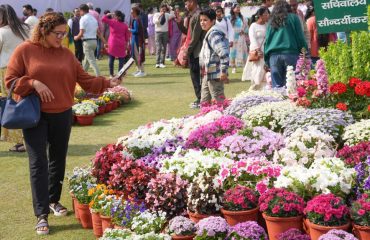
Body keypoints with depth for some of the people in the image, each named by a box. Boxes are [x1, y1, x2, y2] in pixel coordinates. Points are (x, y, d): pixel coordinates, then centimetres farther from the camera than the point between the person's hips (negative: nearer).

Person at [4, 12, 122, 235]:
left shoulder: (66, 54, 4)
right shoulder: (25, 50, -6)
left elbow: (85, 80, 7)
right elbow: (10, 80, -5)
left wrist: (108, 83, -5)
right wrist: (33, 83, -19)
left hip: (62, 116, 4)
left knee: (58, 160, 14)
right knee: (38, 163, -6)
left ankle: (54, 200, 34)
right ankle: (42, 215, -4)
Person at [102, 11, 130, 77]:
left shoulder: (112, 22, -5)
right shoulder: (125, 25, 5)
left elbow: (103, 19, -5)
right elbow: (127, 36, 8)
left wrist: (108, 14, 6)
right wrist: (126, 45, 15)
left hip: (112, 44, -1)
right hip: (121, 44, 1)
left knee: (111, 59, 9)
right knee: (121, 60, 3)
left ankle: (111, 74, 10)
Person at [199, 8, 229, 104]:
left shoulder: (214, 34, -16)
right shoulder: (209, 33, 16)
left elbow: (224, 53, -25)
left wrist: (223, 71, -24)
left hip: (214, 74, -11)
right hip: (208, 74, 11)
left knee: (219, 101, -3)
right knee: (204, 102, 17)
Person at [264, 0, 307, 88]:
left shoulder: (271, 21, 16)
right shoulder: (293, 18, 8)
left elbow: (267, 40, 14)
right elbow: (300, 38, 3)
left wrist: (267, 59, 17)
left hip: (274, 55, 3)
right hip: (290, 54, -3)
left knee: (277, 86, 1)